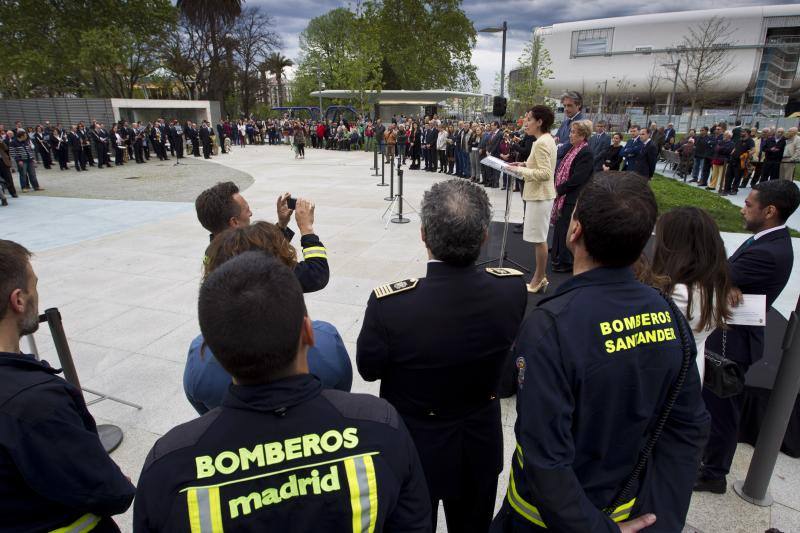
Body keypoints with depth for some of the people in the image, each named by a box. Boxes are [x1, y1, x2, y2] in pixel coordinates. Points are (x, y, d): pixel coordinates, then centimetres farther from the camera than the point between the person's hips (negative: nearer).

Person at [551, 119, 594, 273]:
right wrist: (557, 188, 6)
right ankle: (558, 258, 29)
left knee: (566, 229, -1)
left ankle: (567, 262, 11)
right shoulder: (573, 149, 12)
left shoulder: (586, 153, -15)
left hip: (573, 198, -9)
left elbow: (577, 178, -21)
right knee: (560, 227, 16)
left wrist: (559, 189, -16)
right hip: (564, 196, 9)